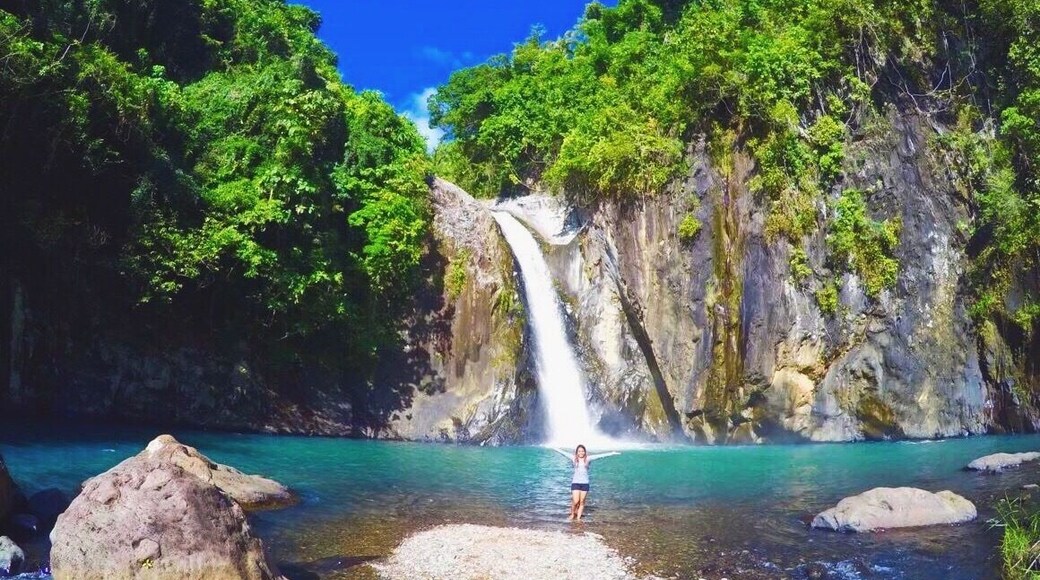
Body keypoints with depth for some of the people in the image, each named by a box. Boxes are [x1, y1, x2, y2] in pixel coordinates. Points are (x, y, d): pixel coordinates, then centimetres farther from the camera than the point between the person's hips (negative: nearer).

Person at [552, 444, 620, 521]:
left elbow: (599, 456, -4)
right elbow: (564, 453, -3)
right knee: (575, 501, -6)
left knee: (582, 502, 6)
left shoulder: (588, 459, 1)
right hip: (575, 482, -1)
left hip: (585, 483, 1)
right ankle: (572, 514, 18)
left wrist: (612, 453, -6)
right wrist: (554, 448, -4)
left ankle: (578, 517, 18)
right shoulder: (574, 459, 0)